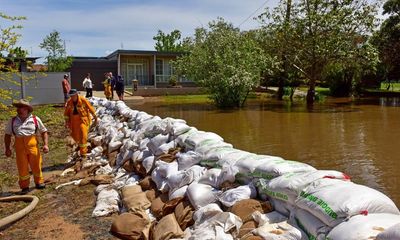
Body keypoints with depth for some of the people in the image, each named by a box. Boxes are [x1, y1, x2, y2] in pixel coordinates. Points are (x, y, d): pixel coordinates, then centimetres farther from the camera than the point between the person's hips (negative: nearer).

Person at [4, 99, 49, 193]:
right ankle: (24, 186, 19)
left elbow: (44, 132, 7)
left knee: (36, 165, 8)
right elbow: (7, 135, 12)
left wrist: (45, 144, -3)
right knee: (22, 167, 5)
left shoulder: (35, 119, 6)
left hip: (33, 145, -1)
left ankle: (39, 182, 28)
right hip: (19, 146, 1)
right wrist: (7, 148, 3)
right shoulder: (12, 121, 9)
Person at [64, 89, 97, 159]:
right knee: (75, 136, 13)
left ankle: (83, 153, -4)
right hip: (74, 121, 5)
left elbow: (90, 108, -7)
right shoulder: (69, 102, -4)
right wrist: (66, 121, 3)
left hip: (83, 119, -5)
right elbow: (66, 112, 7)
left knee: (83, 135, -13)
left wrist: (95, 118, 0)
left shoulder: (83, 100, -16)